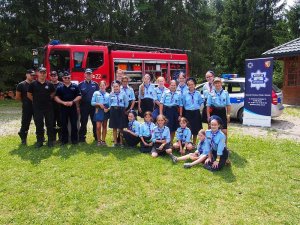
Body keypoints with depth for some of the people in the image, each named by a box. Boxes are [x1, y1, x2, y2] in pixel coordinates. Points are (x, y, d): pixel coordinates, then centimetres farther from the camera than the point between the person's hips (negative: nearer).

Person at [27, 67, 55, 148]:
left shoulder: (49, 84, 2)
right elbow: (29, 94, 6)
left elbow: (53, 93, 15)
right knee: (39, 125, 6)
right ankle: (39, 141, 18)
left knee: (50, 124, 5)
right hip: (37, 108, -1)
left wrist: (48, 99, 4)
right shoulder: (33, 84, -1)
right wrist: (36, 101, 3)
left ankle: (50, 141, 15)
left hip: (48, 107, 1)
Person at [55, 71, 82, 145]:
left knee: (74, 124, 2)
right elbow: (56, 98, 1)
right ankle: (64, 140, 16)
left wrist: (72, 102, -14)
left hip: (73, 108, -1)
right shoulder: (59, 88, 6)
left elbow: (79, 96, 0)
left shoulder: (75, 86, 4)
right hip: (63, 108, 1)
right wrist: (63, 102, -14)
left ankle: (74, 139, 12)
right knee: (64, 125, 6)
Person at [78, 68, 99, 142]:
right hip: (84, 106, -1)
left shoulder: (95, 84, 7)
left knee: (95, 122, 7)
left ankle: (96, 136, 17)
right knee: (83, 122, 4)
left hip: (94, 106, 1)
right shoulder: (81, 85, 4)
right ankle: (82, 137, 11)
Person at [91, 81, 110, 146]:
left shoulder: (108, 94, 8)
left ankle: (103, 140, 17)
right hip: (98, 111, -2)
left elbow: (110, 104, 5)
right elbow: (92, 102, -1)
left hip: (106, 111, 2)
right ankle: (99, 141, 8)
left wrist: (108, 109, -12)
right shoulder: (96, 93, 3)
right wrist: (99, 104, -15)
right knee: (98, 127, -6)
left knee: (104, 126, 8)